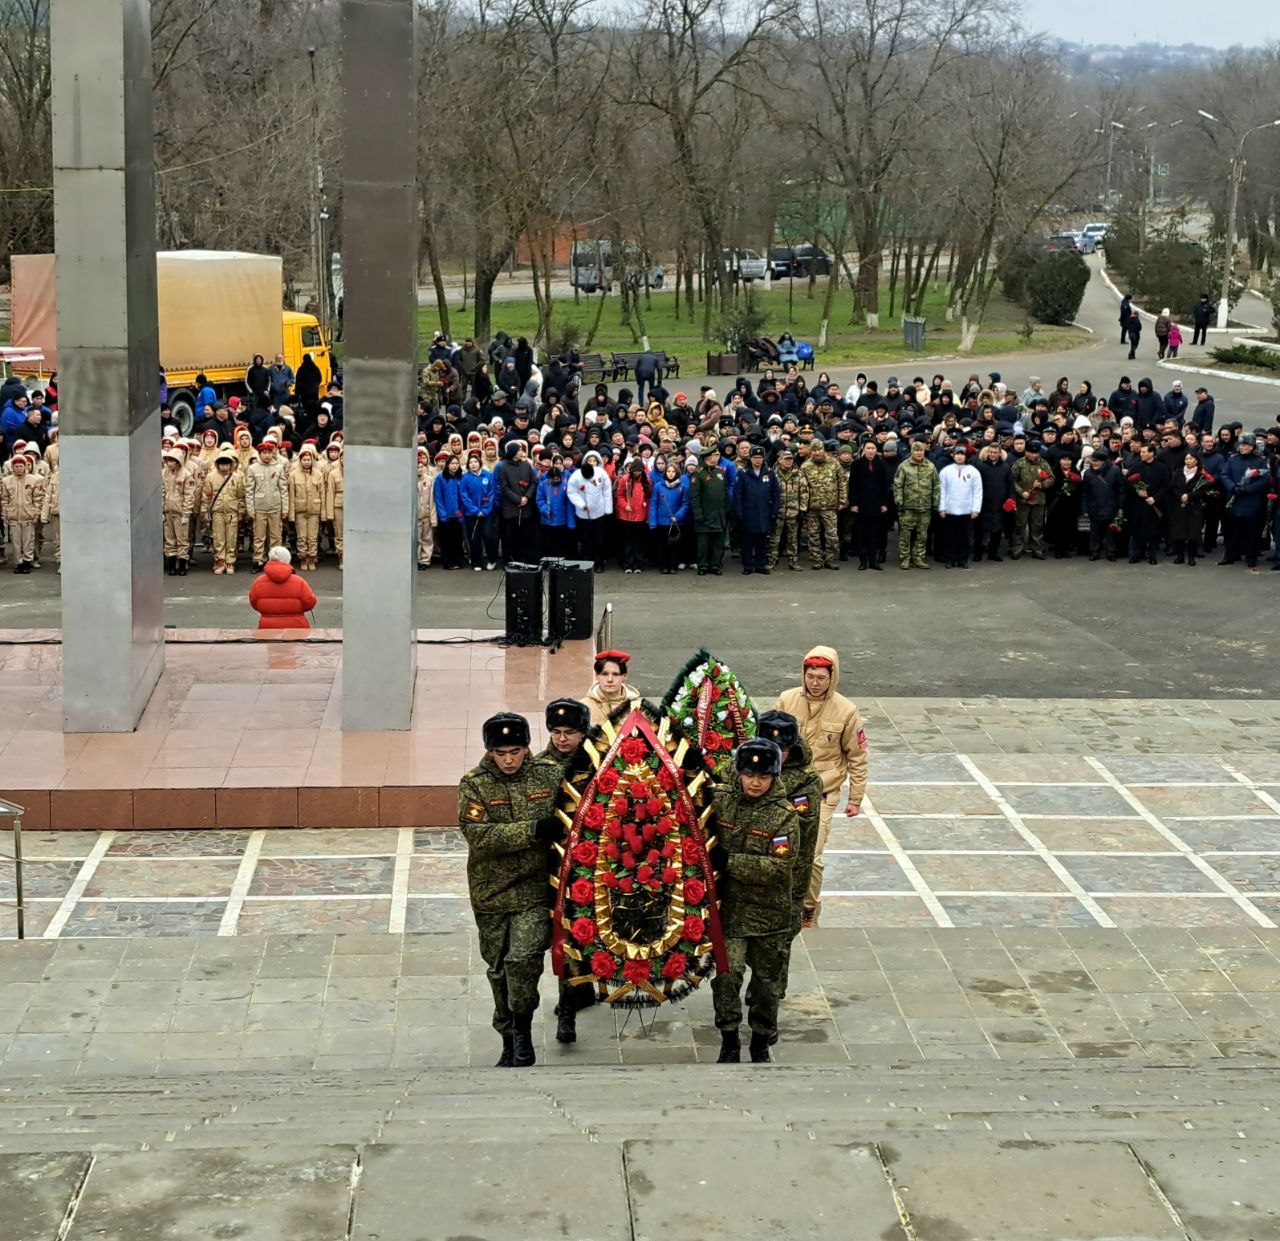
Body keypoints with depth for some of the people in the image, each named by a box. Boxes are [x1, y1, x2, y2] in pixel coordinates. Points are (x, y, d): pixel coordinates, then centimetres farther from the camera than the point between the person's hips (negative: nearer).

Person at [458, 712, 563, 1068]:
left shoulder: (549, 774, -1)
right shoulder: (474, 784, -6)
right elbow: (479, 837, -18)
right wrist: (533, 830, -24)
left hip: (536, 888, -1)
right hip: (491, 892, 1)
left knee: (523, 958, -17)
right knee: (499, 968, 12)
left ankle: (522, 1031, 5)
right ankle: (509, 1042, 29)